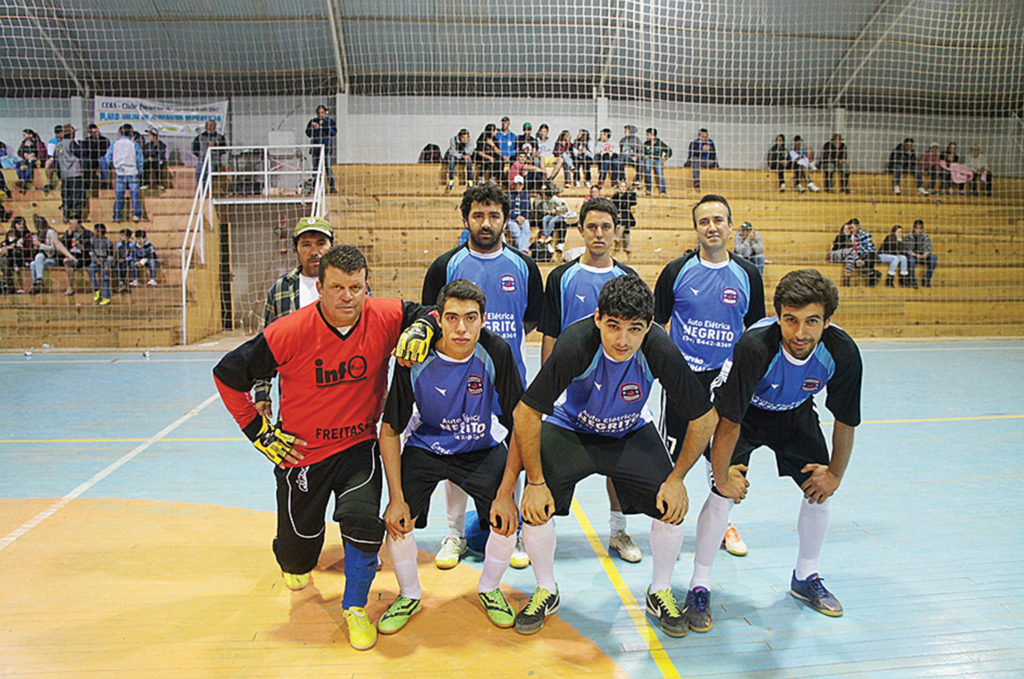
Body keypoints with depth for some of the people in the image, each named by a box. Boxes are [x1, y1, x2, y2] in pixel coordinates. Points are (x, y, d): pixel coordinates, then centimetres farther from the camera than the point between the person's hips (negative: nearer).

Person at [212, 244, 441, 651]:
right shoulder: (289, 334, -20)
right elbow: (227, 375, -7)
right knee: (299, 552, 12)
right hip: (302, 453, 0)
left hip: (359, 446, 1)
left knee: (362, 518, -23)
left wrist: (419, 330, -19)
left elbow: (424, 312, 5)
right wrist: (260, 433, -6)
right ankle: (295, 562, 55)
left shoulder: (383, 318, -16)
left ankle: (355, 607, 8)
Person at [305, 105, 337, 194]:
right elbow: (308, 133, 10)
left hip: (327, 147, -2)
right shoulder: (312, 121, 13)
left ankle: (332, 187, -6)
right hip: (316, 147, 2)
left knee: (329, 167, -9)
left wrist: (323, 125, -10)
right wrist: (314, 128, -8)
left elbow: (334, 133, -5)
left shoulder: (331, 121, 8)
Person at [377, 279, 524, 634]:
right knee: (397, 522, -15)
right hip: (425, 448, 0)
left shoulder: (497, 352, -24)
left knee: (507, 519, -16)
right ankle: (409, 595, 15)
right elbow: (390, 430, -12)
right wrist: (396, 497, -17)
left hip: (484, 449, 0)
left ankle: (489, 589, 16)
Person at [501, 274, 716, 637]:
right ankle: (546, 591, 12)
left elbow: (704, 418, -15)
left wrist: (676, 478, -12)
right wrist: (535, 482, -20)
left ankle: (660, 592, 17)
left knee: (672, 506, -12)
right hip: (569, 429, -1)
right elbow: (526, 413, -25)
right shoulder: (576, 344, -34)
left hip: (632, 433, 2)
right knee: (536, 506, -17)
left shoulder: (660, 351, -29)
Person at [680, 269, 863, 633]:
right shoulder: (755, 346, -40)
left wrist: (835, 473, -2)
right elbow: (730, 421, -31)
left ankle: (806, 577, 29)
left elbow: (845, 421, -9)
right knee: (725, 493, -16)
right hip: (743, 410, -4)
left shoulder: (842, 353, -28)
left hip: (796, 412, 4)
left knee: (821, 490, 3)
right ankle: (699, 587, 2)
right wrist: (722, 476, -21)